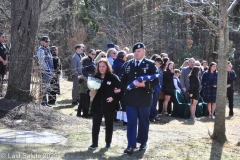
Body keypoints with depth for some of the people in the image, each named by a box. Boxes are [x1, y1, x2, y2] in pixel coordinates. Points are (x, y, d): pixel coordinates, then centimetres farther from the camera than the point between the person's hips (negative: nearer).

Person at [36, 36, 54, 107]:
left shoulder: (47, 50, 20)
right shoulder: (41, 50, -10)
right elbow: (41, 62, -18)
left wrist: (51, 70, 18)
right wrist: (46, 70, -18)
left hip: (49, 72, 10)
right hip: (44, 72, -10)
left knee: (46, 87, 14)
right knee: (43, 87, -8)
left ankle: (45, 102, 21)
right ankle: (42, 102, -4)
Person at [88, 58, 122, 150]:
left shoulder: (113, 77, -7)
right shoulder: (95, 77, 4)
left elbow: (120, 90, -7)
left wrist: (113, 98, -18)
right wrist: (90, 93, -9)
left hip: (109, 106, -2)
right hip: (97, 105, 2)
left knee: (109, 125, 11)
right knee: (95, 125, 1)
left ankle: (108, 143, 25)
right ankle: (94, 144, 9)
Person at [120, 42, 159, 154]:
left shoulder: (150, 64, -3)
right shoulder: (128, 64, 9)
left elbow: (156, 82, -9)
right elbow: (123, 79, 16)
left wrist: (144, 84, -23)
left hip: (144, 99, -2)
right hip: (130, 99, 3)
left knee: (143, 122, 11)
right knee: (131, 122, 1)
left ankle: (143, 143, 24)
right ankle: (131, 145, 3)